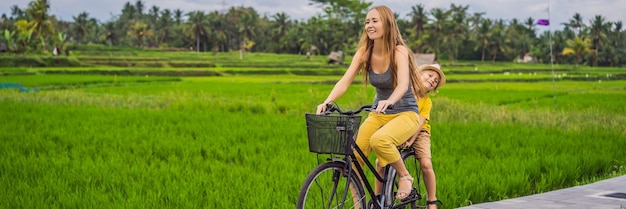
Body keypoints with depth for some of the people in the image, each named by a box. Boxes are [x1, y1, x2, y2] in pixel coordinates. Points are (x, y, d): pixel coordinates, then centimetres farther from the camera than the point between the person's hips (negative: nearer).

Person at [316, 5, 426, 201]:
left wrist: (388, 102, -54)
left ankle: (405, 176, -9)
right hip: (378, 113, 5)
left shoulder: (399, 52, -17)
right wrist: (327, 102, -33)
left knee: (379, 140, -34)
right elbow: (345, 81, -14)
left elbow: (403, 84, -33)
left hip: (405, 113, -5)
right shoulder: (364, 52, -4)